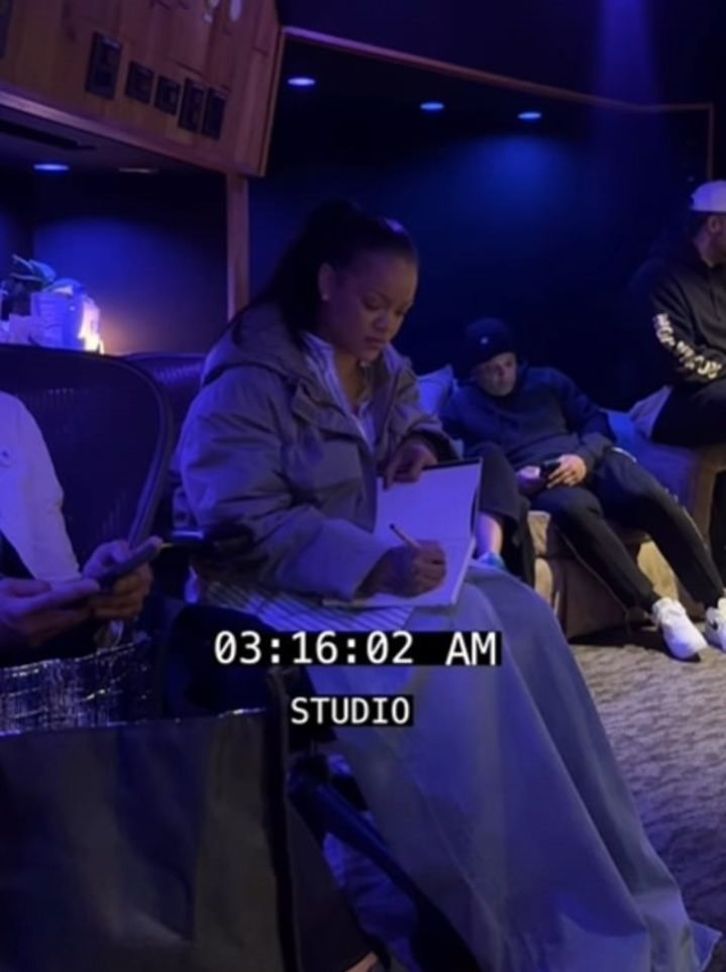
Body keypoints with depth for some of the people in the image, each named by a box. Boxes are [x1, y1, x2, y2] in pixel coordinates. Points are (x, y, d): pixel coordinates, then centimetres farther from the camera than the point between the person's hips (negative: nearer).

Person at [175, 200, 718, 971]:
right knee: (450, 635, -31)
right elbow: (243, 524, -25)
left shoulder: (380, 366, 8)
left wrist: (422, 447, -1)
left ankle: (606, 890, -13)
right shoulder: (250, 380, -17)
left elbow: (413, 421, 26)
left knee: (520, 615, -17)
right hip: (280, 585, -8)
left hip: (378, 562, 8)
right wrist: (376, 565, -34)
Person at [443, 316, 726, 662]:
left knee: (652, 496, -29)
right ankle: (660, 609, -37)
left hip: (590, 460, 3)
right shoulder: (461, 408, 14)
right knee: (575, 510, -40)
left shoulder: (546, 379, 22)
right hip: (539, 483, -3)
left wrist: (585, 456, -6)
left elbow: (595, 420, 16)